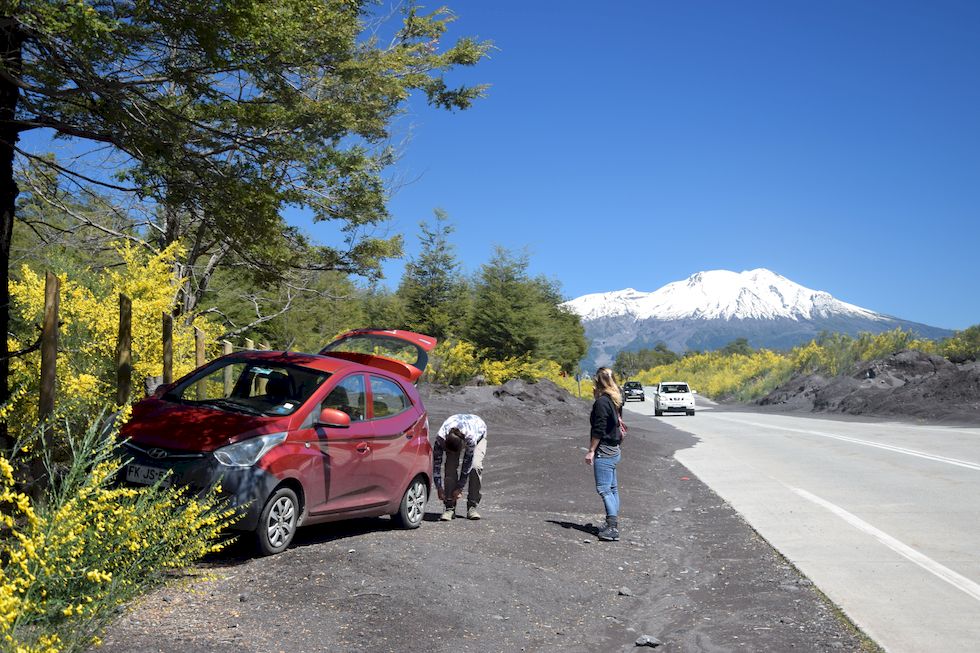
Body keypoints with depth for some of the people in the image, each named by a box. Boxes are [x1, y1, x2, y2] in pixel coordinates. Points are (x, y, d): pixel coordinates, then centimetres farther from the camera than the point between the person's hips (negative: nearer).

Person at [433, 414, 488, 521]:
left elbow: (467, 463, -33)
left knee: (475, 466, -24)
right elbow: (436, 462, -25)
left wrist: (459, 487, -26)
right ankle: (450, 507, -11)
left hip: (479, 432, -2)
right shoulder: (440, 437, -37)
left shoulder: (471, 437, -44)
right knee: (451, 467, -19)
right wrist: (439, 487, -24)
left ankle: (472, 507, -13)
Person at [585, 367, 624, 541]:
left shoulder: (601, 402, -17)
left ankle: (612, 527, -11)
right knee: (612, 488, 12)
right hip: (614, 450, 10)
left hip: (604, 451, -10)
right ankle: (613, 525, 18)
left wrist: (591, 450, -14)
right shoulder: (615, 401, 10)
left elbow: (599, 430, -18)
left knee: (603, 488, -8)